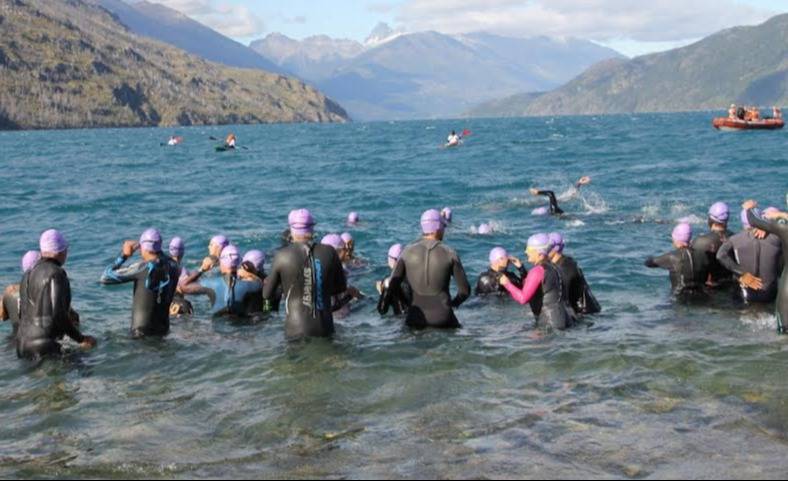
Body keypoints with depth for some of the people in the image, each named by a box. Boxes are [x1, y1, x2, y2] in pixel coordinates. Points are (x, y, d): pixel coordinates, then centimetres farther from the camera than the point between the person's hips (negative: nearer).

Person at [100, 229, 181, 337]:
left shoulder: (141, 268, -18)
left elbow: (105, 278, -13)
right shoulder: (173, 266, -4)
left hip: (142, 332, -5)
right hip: (163, 330, 5)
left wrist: (123, 255, -5)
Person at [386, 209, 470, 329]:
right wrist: (453, 303, 20)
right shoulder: (449, 254, -2)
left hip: (416, 318, 2)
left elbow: (392, 287, -4)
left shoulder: (408, 252, 1)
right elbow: (465, 290, 0)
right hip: (442, 318, -2)